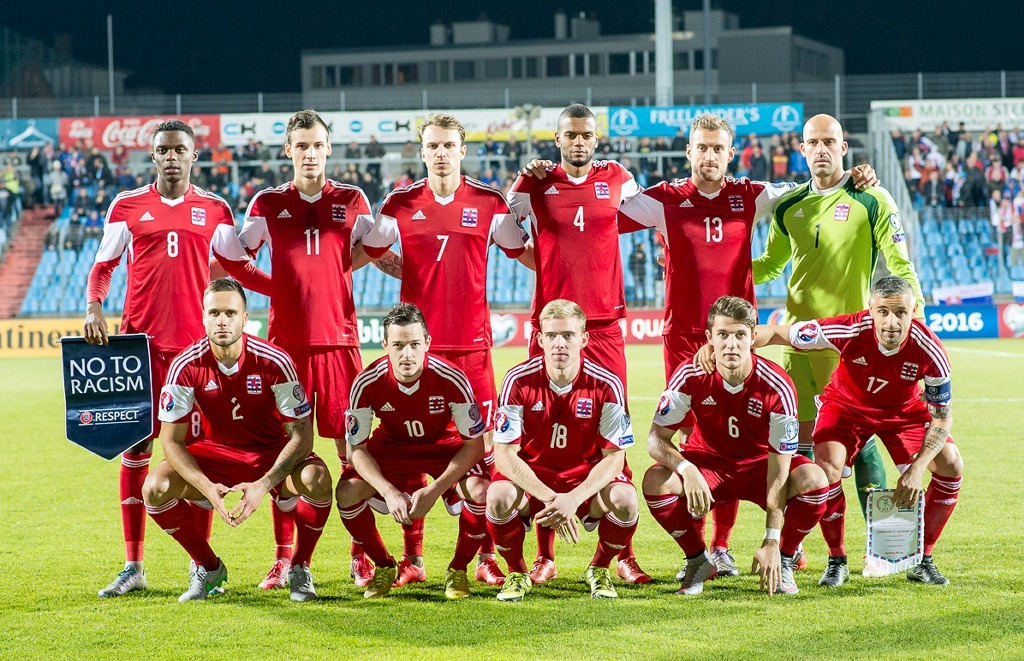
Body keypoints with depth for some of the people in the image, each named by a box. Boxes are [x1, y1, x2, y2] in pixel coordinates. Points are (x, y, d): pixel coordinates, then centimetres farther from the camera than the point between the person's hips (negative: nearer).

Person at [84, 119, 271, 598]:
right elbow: (103, 266, 10)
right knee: (135, 449, 1)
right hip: (140, 340, 0)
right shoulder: (127, 206, 6)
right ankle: (133, 566, 7)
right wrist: (93, 307, -8)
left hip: (194, 343, 0)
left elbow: (240, 268, 14)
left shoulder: (214, 211, 8)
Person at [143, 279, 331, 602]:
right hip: (217, 452, 2)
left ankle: (299, 568, -6)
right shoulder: (186, 367, -17)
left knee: (317, 478, -33)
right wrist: (207, 488, -29)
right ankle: (208, 568, 3)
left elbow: (301, 433, -18)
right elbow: (171, 440, -13)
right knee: (156, 488, -23)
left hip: (273, 454, -2)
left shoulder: (274, 362, -21)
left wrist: (262, 485, -31)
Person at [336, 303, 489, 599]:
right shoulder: (367, 383, -26)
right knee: (347, 493, -24)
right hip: (391, 447, 2)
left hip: (446, 447, -2)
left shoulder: (451, 380, -29)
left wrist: (434, 490, -30)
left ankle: (458, 569, -3)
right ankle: (384, 567, 4)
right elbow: (356, 449, -17)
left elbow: (475, 444, -21)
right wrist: (389, 492, -32)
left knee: (480, 491, -31)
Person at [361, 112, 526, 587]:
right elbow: (361, 254, 15)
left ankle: (487, 557, 5)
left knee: (481, 449, -2)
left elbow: (524, 254, 13)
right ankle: (412, 560, 8)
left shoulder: (489, 203, 4)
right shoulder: (401, 204, 5)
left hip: (472, 343, 0)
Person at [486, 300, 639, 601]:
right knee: (498, 496, -33)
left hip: (587, 476, 0)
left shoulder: (606, 385, -15)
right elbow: (504, 454, -16)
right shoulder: (519, 381, -16)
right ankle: (516, 573, -3)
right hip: (530, 474, 0)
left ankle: (600, 569, 1)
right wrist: (549, 498, -30)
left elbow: (614, 457, -14)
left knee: (625, 500, -30)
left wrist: (574, 498, -31)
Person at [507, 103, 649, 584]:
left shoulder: (617, 180, 8)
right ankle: (545, 555, 6)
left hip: (604, 323, 0)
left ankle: (622, 552, 2)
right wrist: (545, 265, 9)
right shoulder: (535, 183, 5)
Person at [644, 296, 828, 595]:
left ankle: (783, 561, -4)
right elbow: (656, 438, -16)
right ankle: (699, 561, -4)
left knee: (813, 479, -31)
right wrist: (687, 470, -40)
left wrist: (772, 541, -28)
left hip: (760, 466, -1)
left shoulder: (776, 386, -25)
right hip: (707, 463, 1)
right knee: (656, 480, -30)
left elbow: (779, 467, -23)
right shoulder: (692, 375, -21)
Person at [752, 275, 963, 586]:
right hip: (847, 405, -2)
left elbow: (942, 418, -19)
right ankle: (836, 561, -3)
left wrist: (916, 470, -30)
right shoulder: (850, 331, -36)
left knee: (951, 465, -15)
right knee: (826, 468, -27)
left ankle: (922, 561, 4)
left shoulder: (928, 350, -31)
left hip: (904, 409, 2)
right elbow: (778, 334, -26)